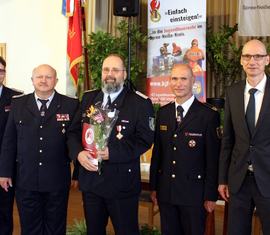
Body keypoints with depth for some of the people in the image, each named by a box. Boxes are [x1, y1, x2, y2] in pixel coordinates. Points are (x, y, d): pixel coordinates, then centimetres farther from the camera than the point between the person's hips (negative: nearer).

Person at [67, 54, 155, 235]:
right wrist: (78, 153, -13)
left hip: (122, 184, -4)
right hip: (90, 180, 5)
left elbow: (145, 138, -14)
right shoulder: (88, 99, 11)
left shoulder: (140, 103, -5)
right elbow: (74, 131, 8)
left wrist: (112, 152, -24)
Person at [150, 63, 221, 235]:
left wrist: (211, 195, -8)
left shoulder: (209, 115, -8)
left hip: (194, 194, -4)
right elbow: (157, 152, 10)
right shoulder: (163, 113, 7)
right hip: (165, 193, 4)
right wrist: (154, 186, 10)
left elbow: (213, 159, -8)